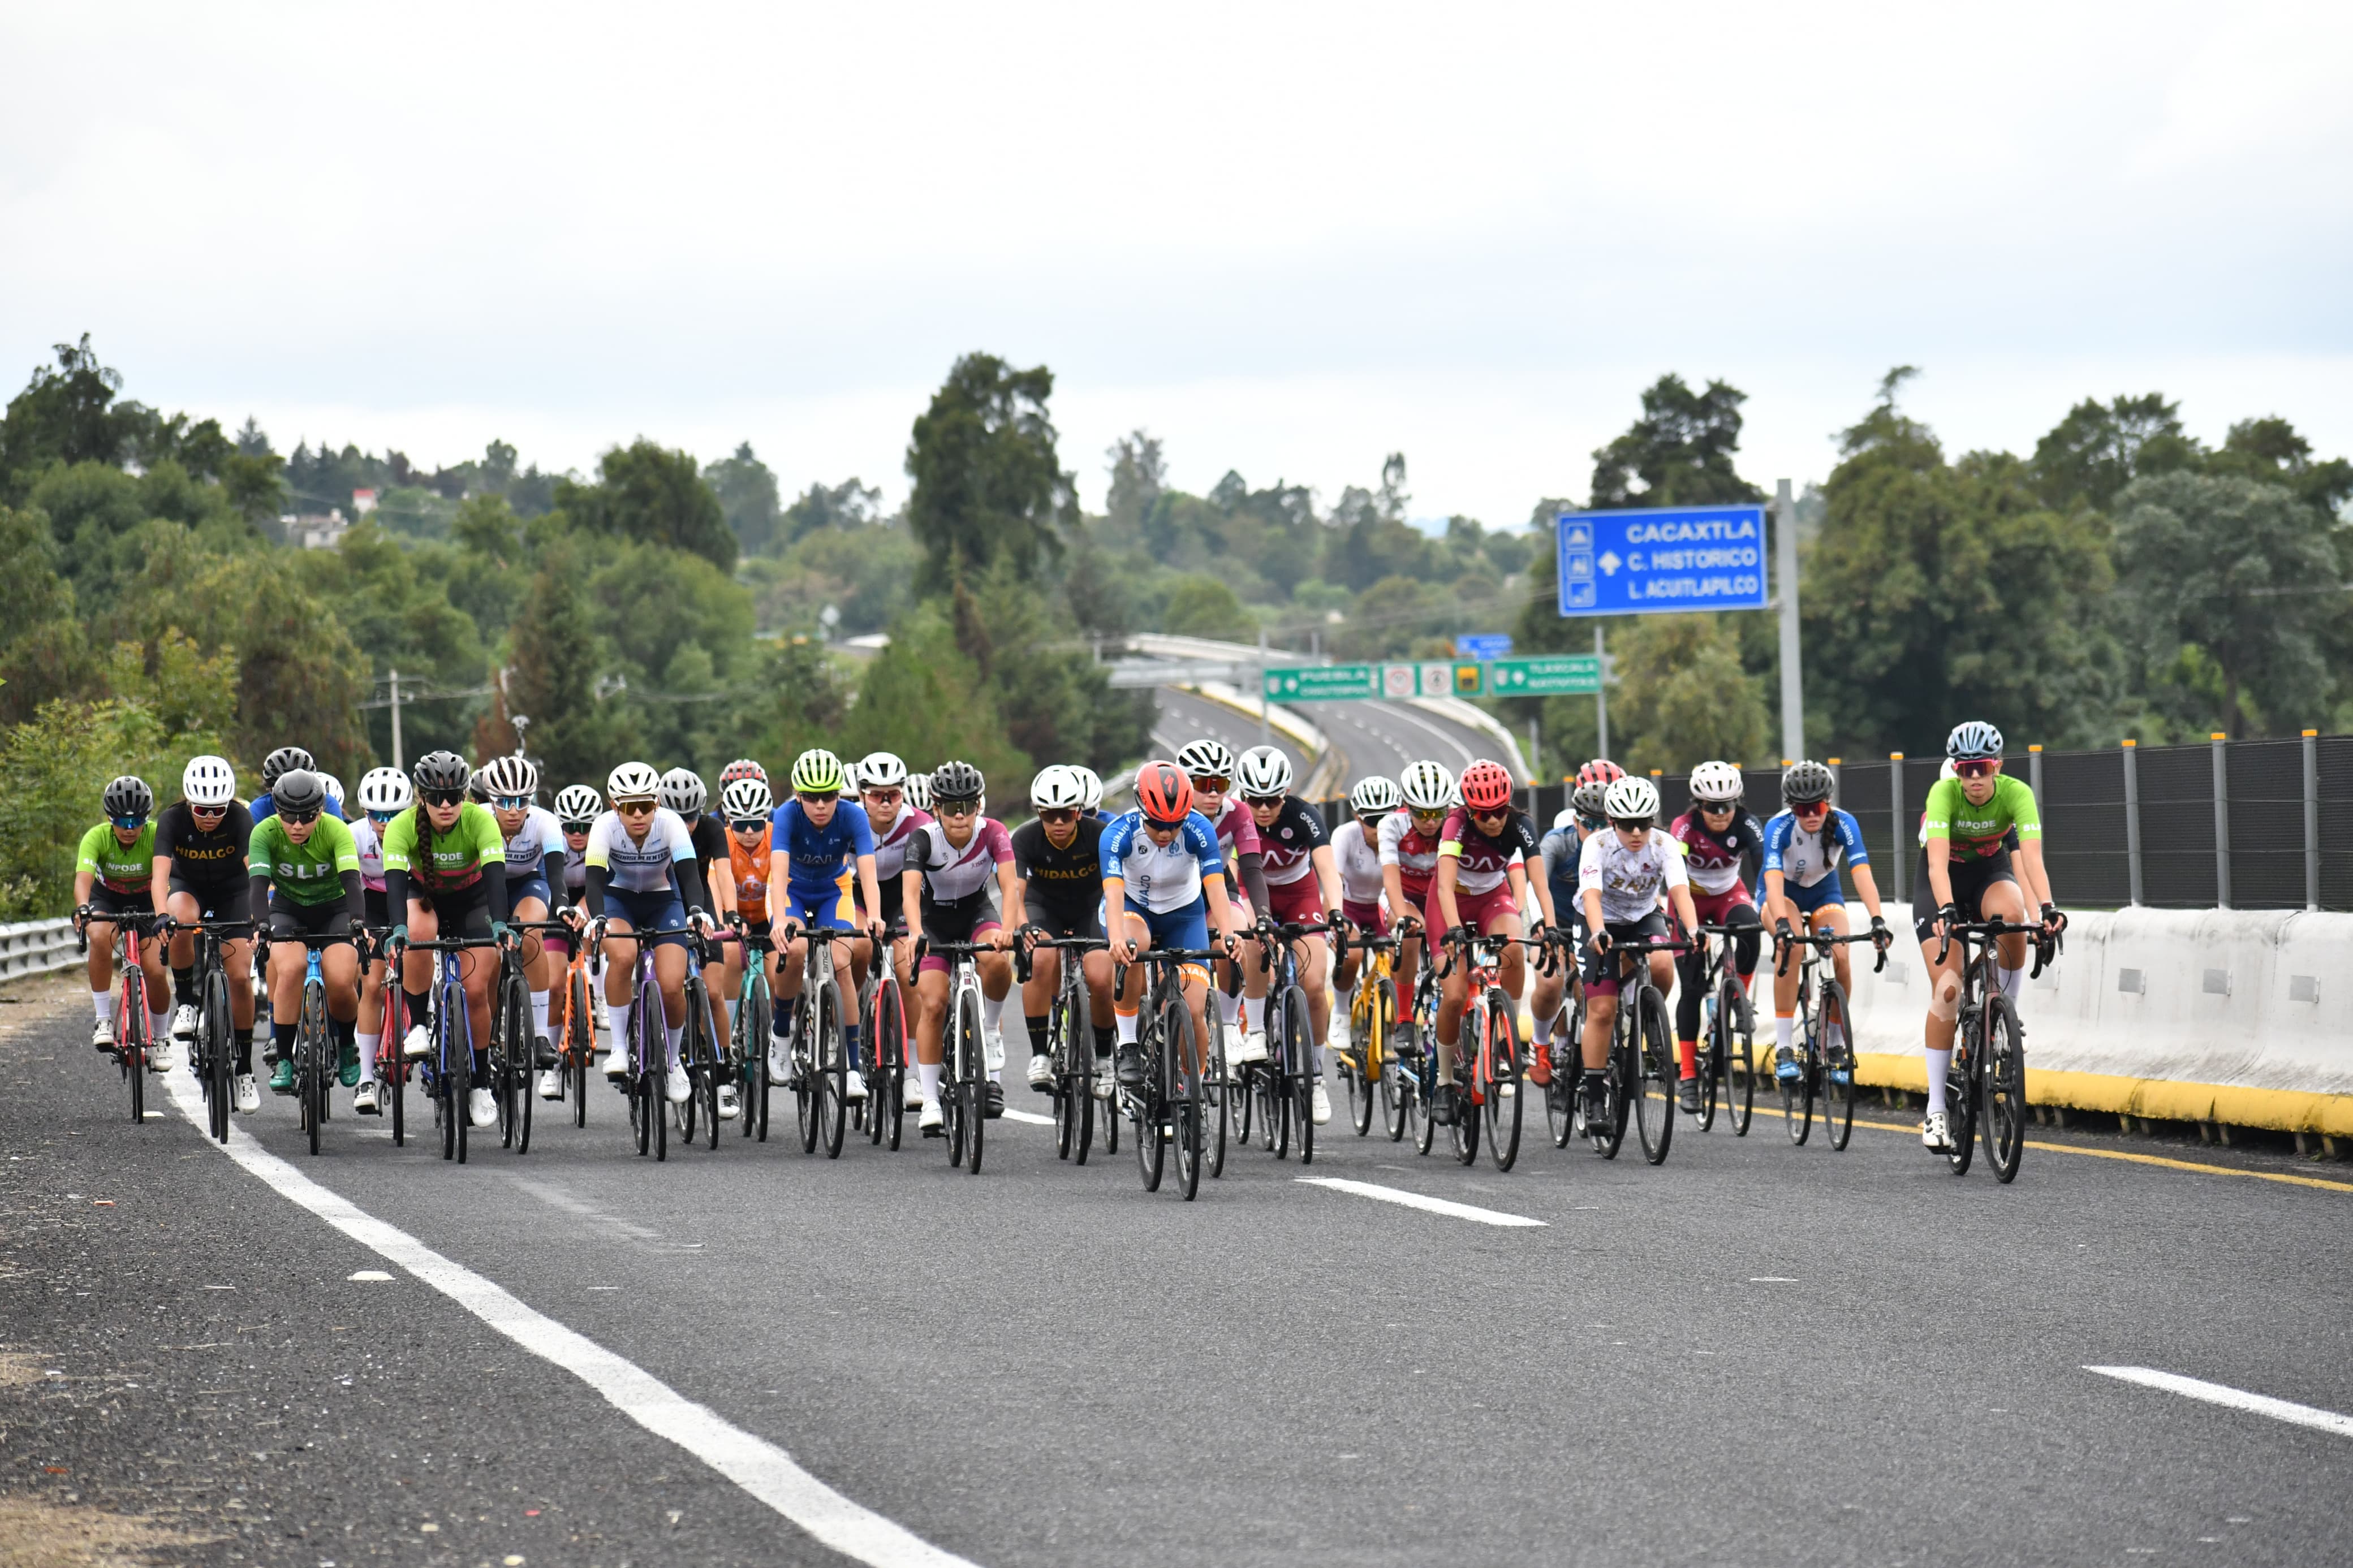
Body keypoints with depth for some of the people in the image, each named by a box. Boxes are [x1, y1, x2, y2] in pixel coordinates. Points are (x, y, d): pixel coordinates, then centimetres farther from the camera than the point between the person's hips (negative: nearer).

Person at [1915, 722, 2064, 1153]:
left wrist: (2047, 907, -54)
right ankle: (1936, 1108, -5)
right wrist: (1945, 911, -57)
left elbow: (2032, 857, -37)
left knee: (2011, 914, -36)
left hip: (1991, 871, 1)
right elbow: (1937, 860, -40)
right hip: (1944, 880, -1)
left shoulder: (2016, 794, -26)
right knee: (1947, 989, -13)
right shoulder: (1944, 793, -29)